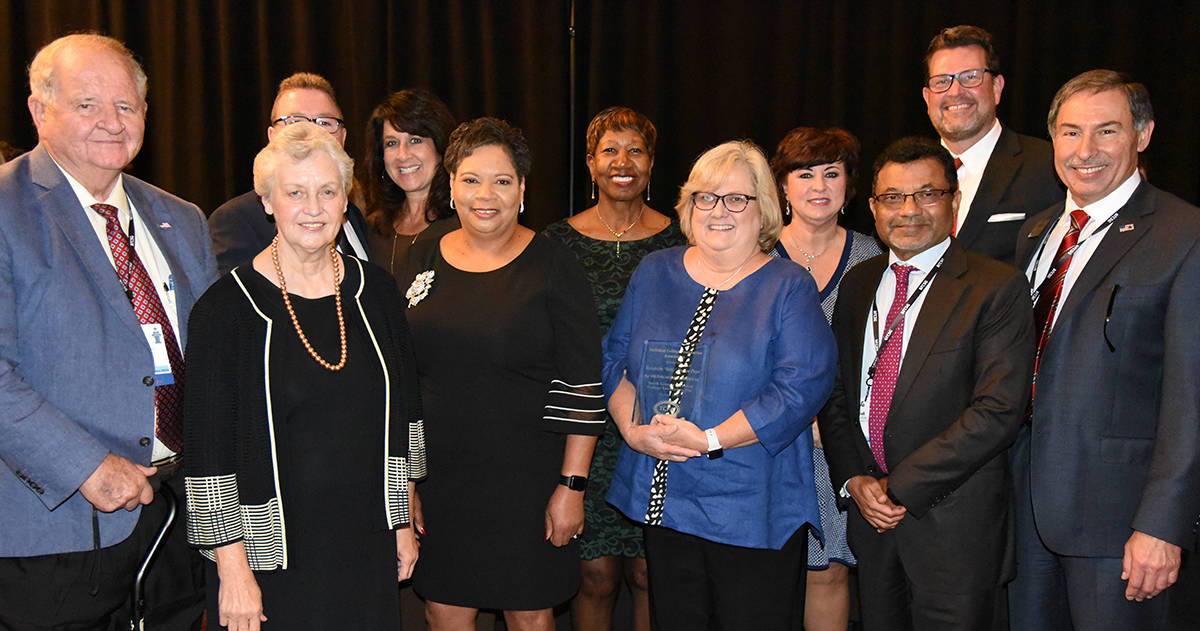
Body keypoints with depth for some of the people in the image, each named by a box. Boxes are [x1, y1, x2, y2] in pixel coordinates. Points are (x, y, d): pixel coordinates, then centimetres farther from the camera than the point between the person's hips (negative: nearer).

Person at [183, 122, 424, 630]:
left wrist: (402, 521, 11)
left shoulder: (376, 292, 3)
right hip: (272, 555, -3)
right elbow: (210, 449, -10)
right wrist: (232, 568, -12)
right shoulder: (226, 306, -10)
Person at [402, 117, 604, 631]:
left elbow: (583, 387, -7)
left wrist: (572, 486, -10)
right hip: (437, 477, 3)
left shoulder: (553, 267, -6)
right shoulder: (423, 259, 5)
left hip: (526, 479, -3)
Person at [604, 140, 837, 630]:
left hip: (754, 512, -3)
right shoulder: (655, 273, 8)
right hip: (662, 501, 4)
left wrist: (710, 439, -19)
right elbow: (616, 359, 9)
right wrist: (633, 429, -9)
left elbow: (804, 385, -15)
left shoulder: (789, 287, -5)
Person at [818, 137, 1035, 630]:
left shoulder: (997, 288, -9)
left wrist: (901, 487, -16)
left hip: (956, 523, -5)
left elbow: (999, 410, -17)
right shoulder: (858, 283, 9)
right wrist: (854, 480, -4)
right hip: (871, 515, 5)